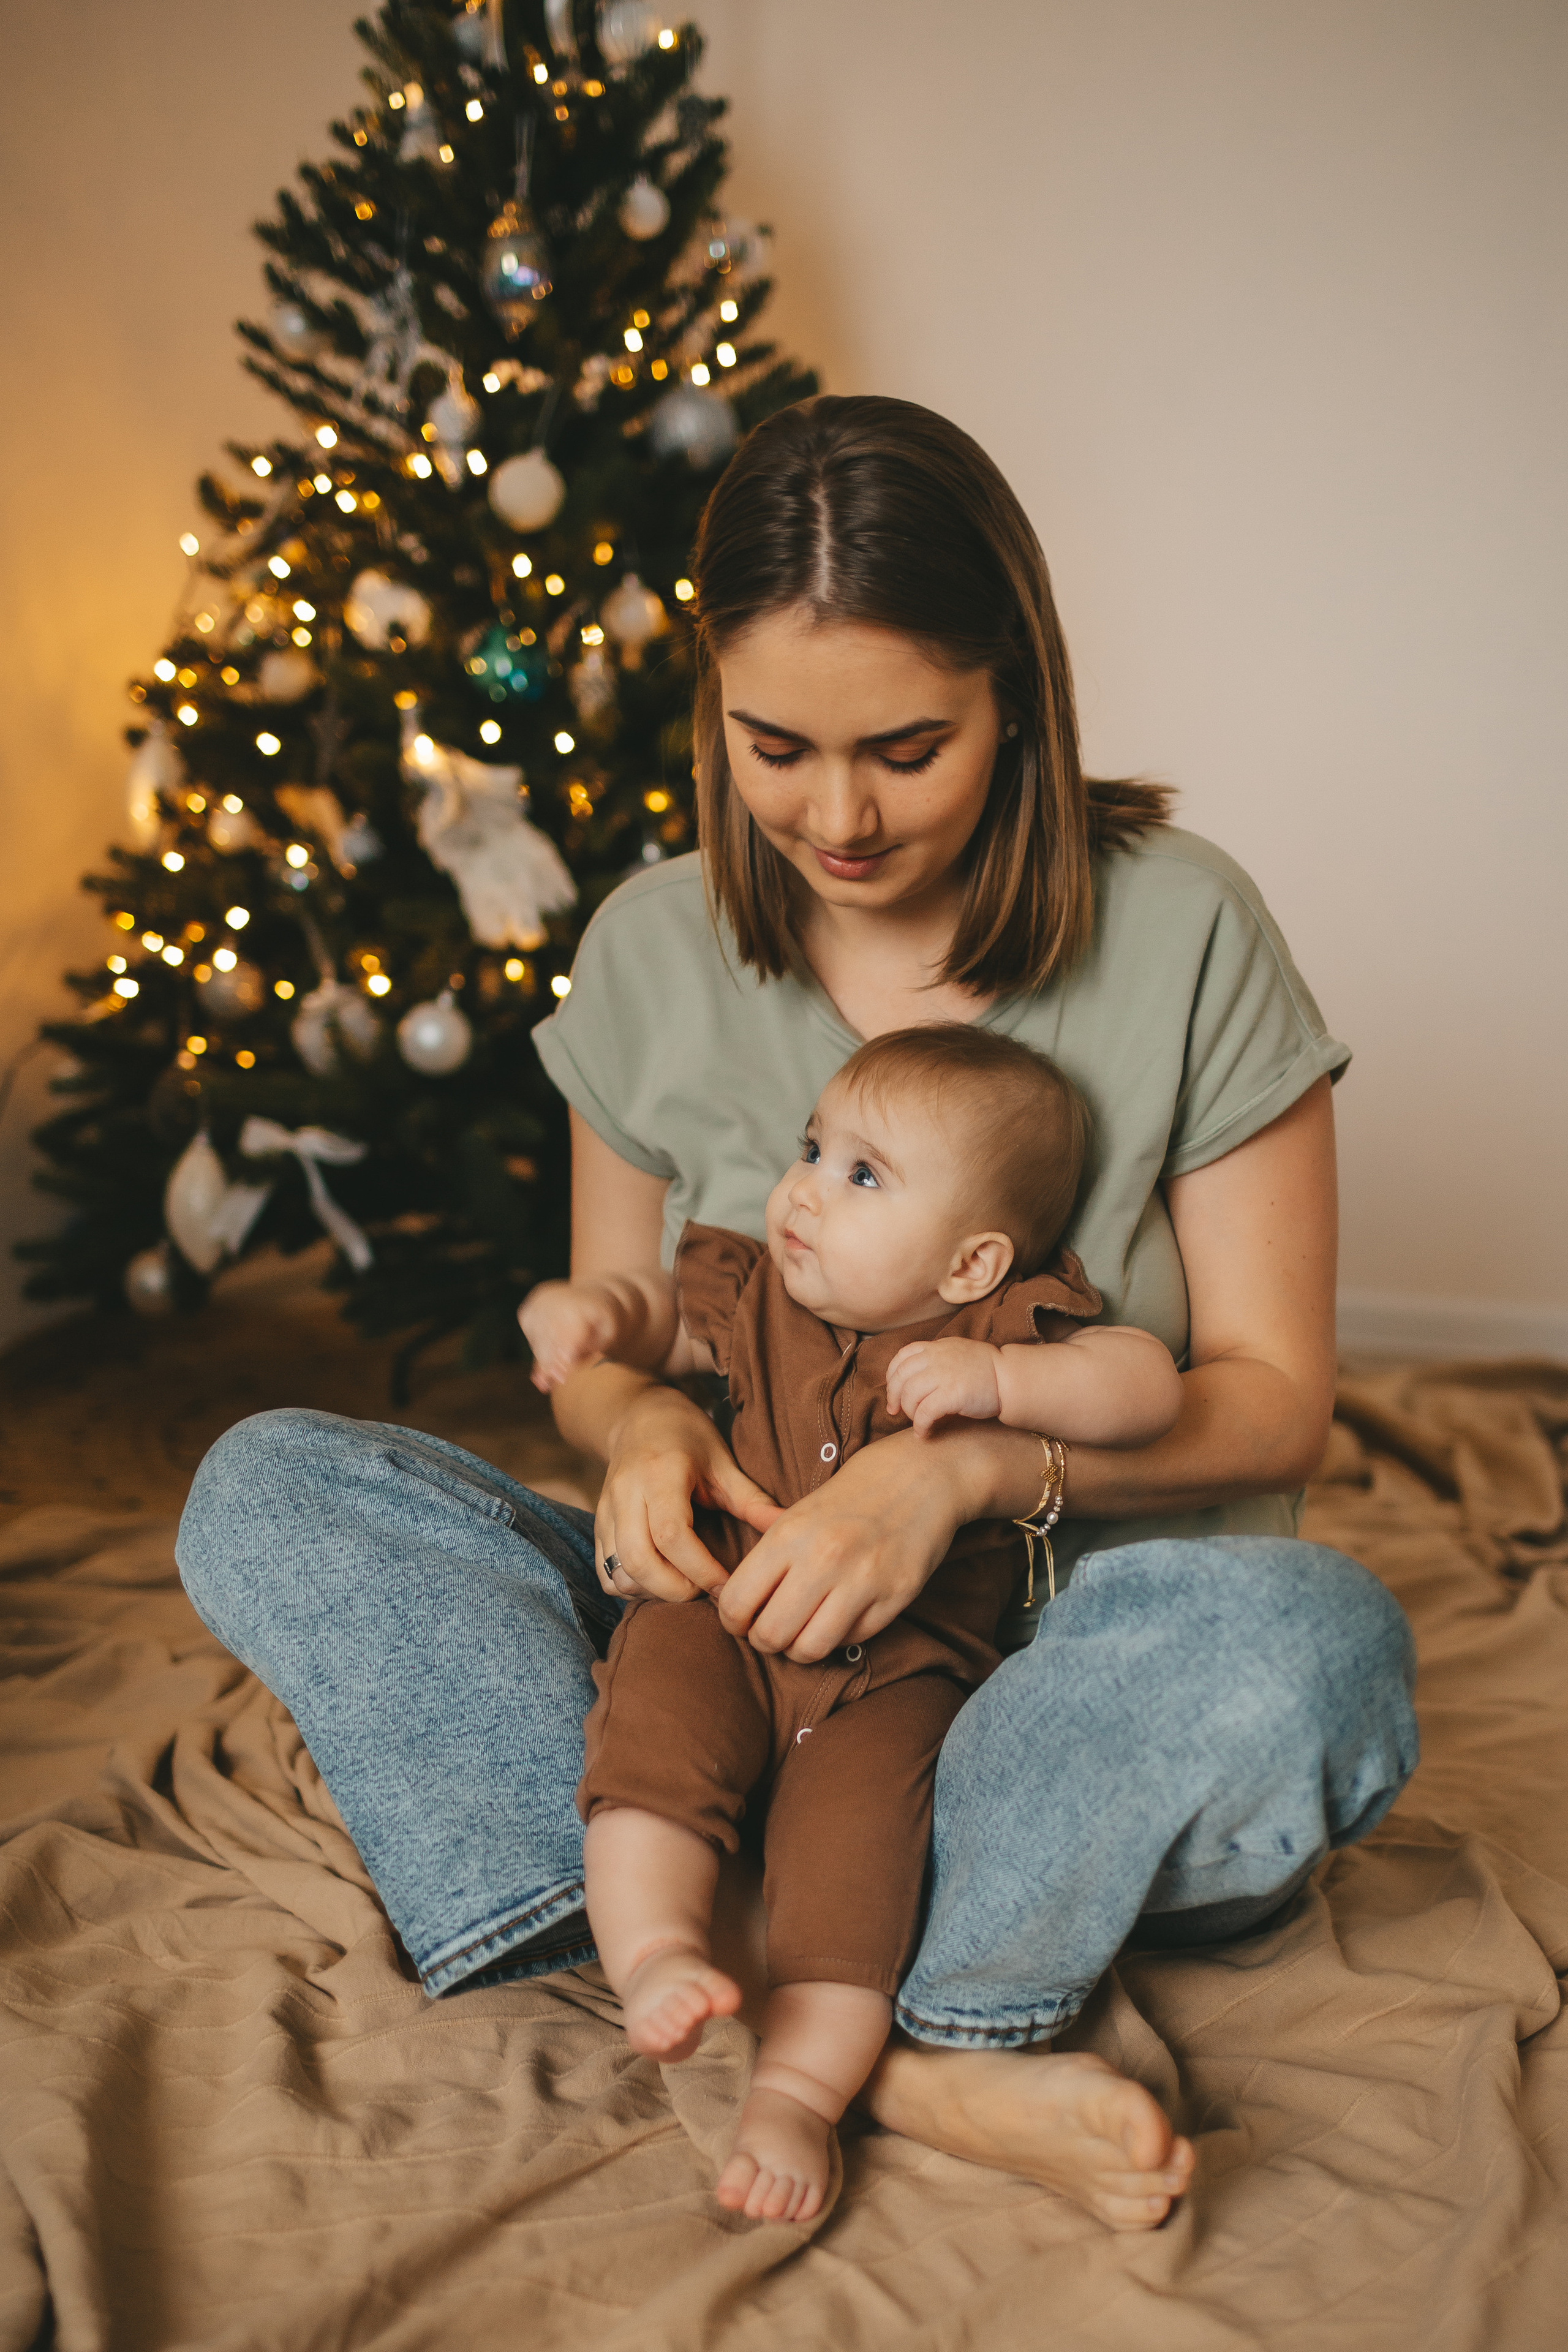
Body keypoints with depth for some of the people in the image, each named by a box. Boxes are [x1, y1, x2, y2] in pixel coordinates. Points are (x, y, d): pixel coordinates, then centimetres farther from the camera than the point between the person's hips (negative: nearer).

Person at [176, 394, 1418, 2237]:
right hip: (749, 1627, 4)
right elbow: (597, 1345, 11)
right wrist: (640, 1424, -15)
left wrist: (962, 1466, -23)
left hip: (1072, 1642, -3)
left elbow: (1272, 1398, -6)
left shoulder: (1180, 935, -7)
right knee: (263, 1492, -18)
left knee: (1313, 1644, -36)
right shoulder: (654, 948, 2)